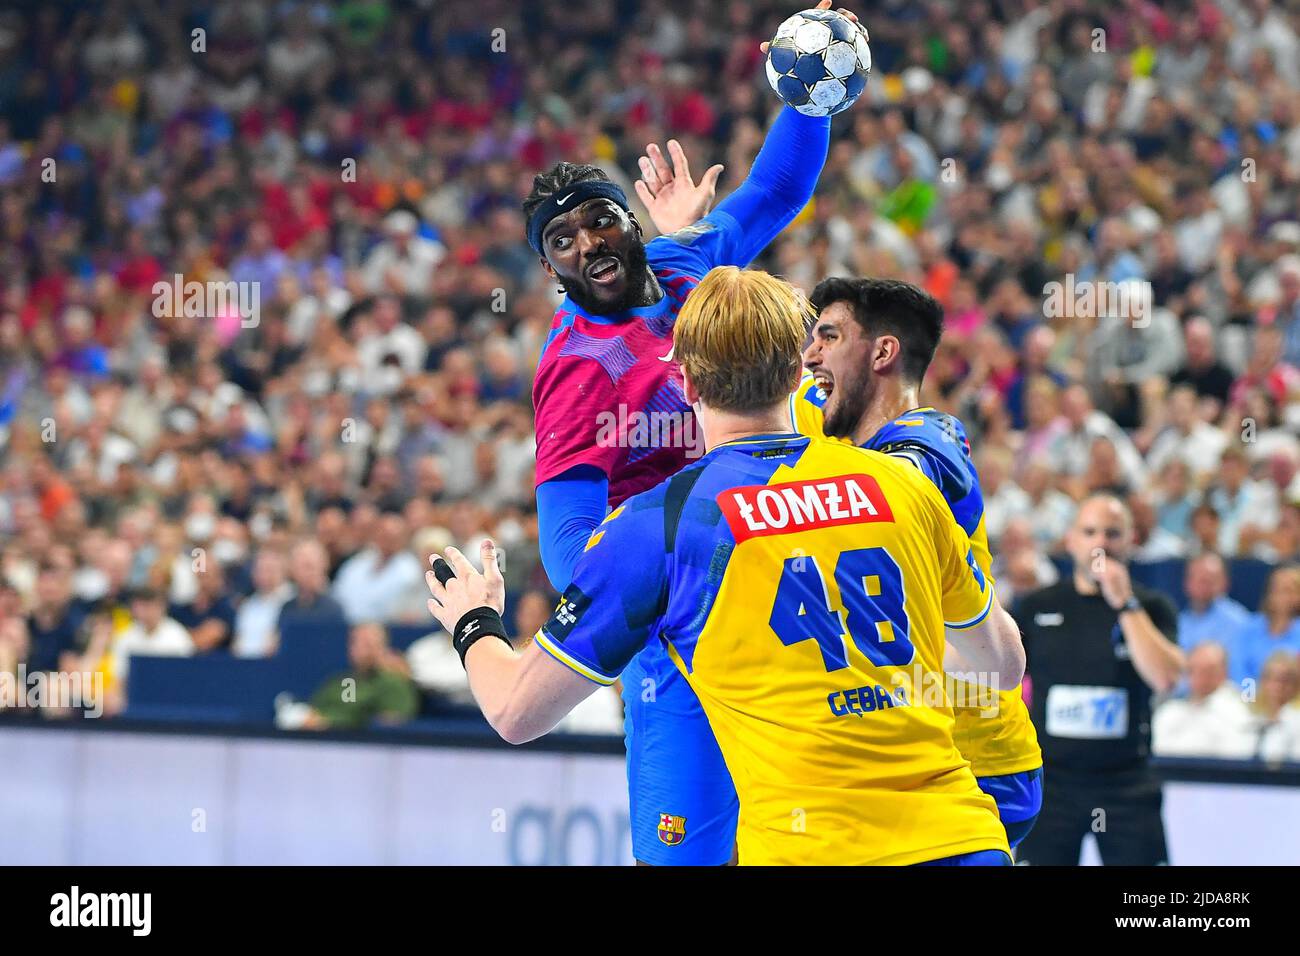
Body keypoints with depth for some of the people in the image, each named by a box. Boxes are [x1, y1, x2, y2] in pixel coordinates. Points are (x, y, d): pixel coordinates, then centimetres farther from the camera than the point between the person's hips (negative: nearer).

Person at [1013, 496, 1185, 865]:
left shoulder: (1150, 607, 3)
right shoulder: (1036, 607, 7)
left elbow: (1164, 678, -14)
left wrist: (1124, 603, -15)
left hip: (1126, 784, -1)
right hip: (1049, 780, 1)